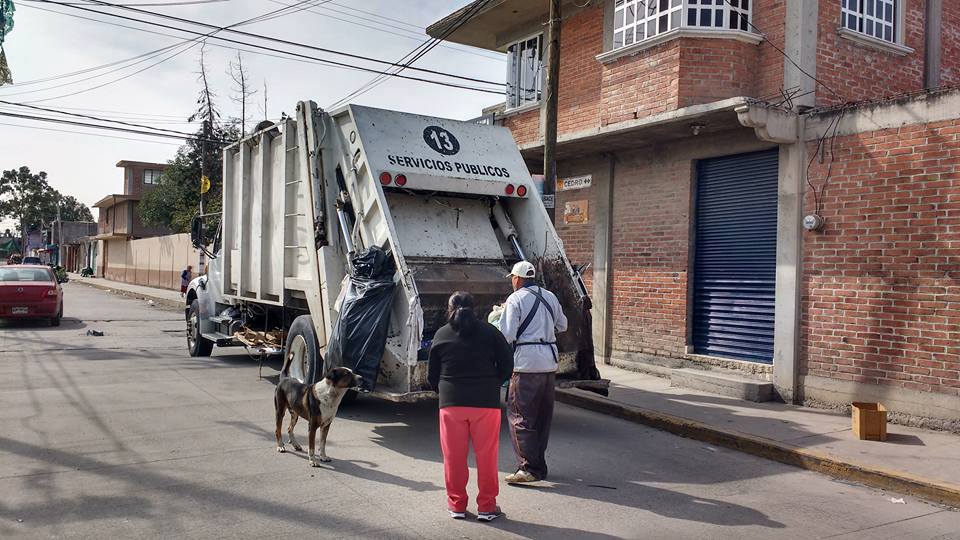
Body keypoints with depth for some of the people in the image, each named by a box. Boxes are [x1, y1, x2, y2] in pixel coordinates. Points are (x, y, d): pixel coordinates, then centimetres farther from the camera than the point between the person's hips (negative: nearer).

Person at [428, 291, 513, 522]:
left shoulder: (442, 335, 4)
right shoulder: (489, 331, 3)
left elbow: (432, 375, 7)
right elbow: (507, 365, 1)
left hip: (451, 402, 1)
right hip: (486, 401, 0)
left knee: (454, 456, 11)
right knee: (486, 455, 8)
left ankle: (456, 504, 19)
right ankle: (486, 506, 15)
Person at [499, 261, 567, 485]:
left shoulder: (516, 299, -7)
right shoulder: (550, 297, 13)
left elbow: (507, 334, -14)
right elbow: (562, 326, 25)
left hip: (526, 362, -7)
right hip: (549, 361, 7)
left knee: (519, 416, -3)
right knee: (543, 415, 14)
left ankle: (529, 468, -8)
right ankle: (539, 466, 21)